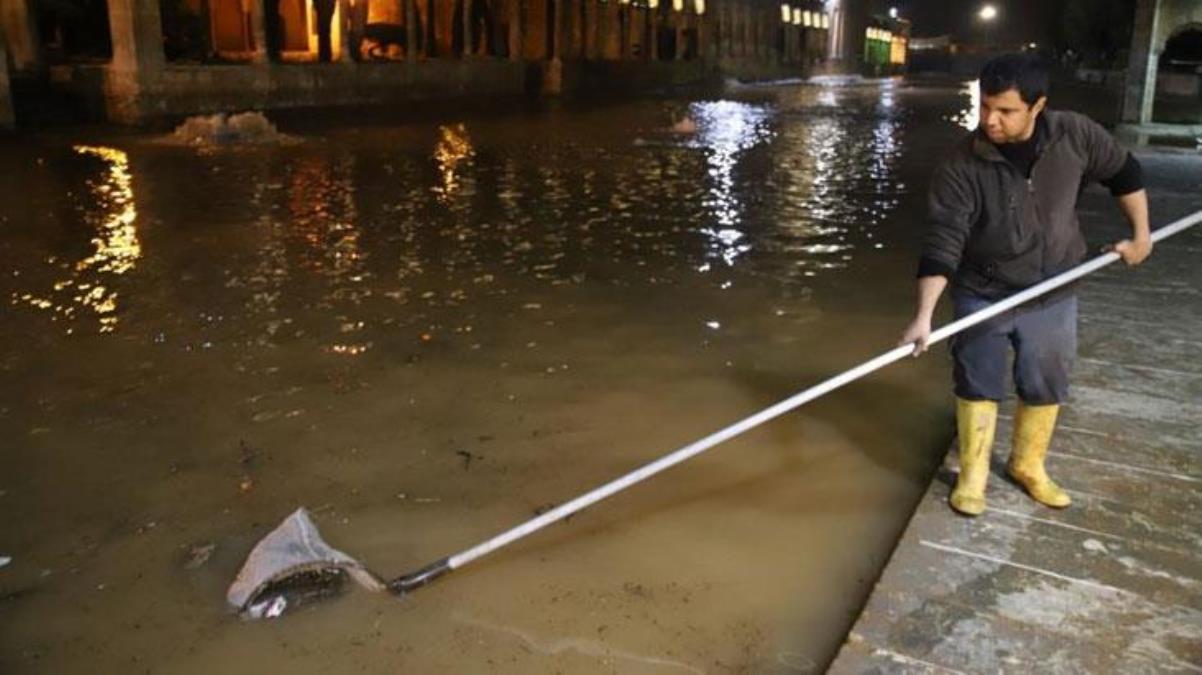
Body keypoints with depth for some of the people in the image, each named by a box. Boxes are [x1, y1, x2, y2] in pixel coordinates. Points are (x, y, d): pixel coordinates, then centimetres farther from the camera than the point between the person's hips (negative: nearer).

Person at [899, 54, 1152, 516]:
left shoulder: (1075, 135, -14)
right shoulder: (963, 165, -22)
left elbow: (1124, 173, 6)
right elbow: (943, 243, -25)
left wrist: (1140, 235, 7)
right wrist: (924, 315, -32)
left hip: (1053, 296, 3)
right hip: (983, 296, -2)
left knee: (1045, 387, 15)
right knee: (978, 387, 7)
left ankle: (1027, 466, 38)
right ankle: (972, 474, 26)